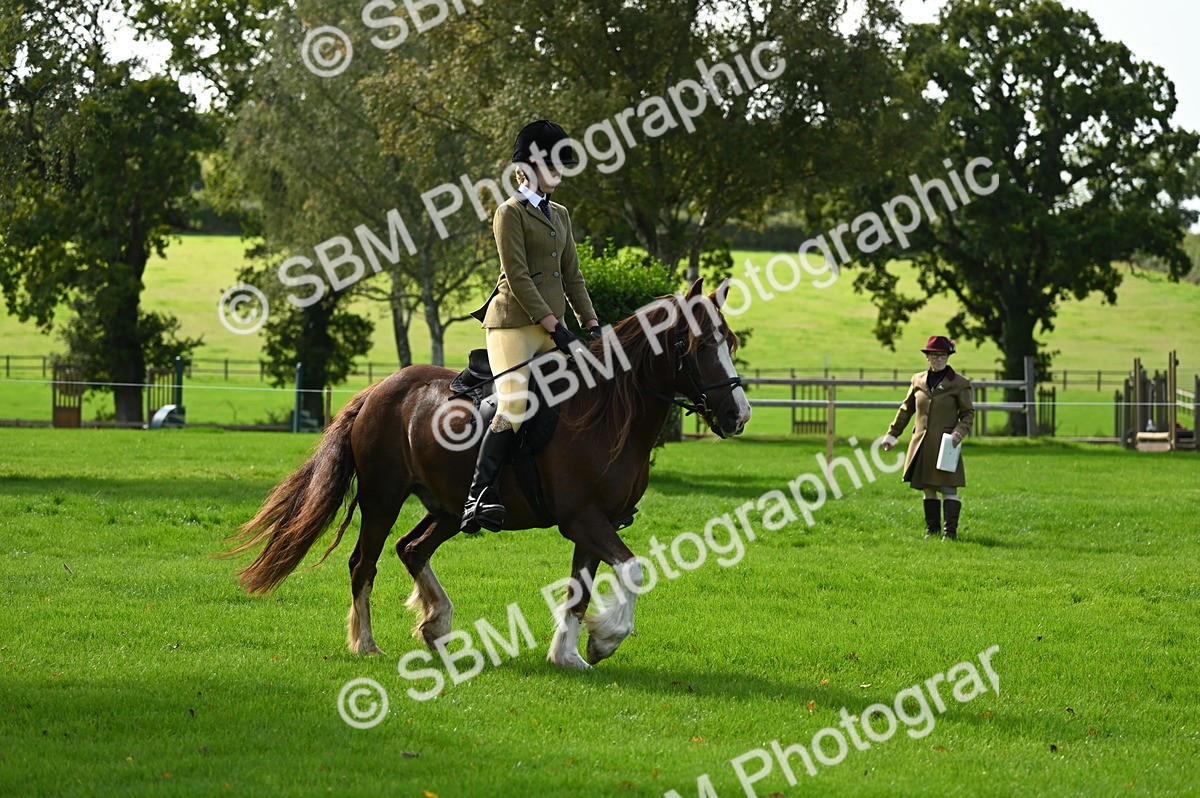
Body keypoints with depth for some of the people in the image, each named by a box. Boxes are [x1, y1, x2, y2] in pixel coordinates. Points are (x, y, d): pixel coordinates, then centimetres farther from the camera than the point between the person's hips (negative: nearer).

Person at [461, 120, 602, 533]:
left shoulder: (560, 215, 19)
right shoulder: (510, 213, -5)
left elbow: (572, 276, 19)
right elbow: (518, 278, -12)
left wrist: (591, 325, 8)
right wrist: (555, 327, -17)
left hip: (551, 326, 8)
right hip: (515, 324, -8)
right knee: (514, 407, -23)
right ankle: (478, 496, -25)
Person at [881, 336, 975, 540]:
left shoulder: (959, 383, -1)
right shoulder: (918, 380, 10)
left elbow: (968, 413, 2)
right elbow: (906, 409, 19)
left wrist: (960, 432, -15)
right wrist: (892, 434, 19)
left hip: (945, 444, -4)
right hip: (922, 444, 4)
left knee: (948, 487, -7)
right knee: (927, 487, 10)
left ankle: (951, 531, -7)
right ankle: (932, 528, 18)